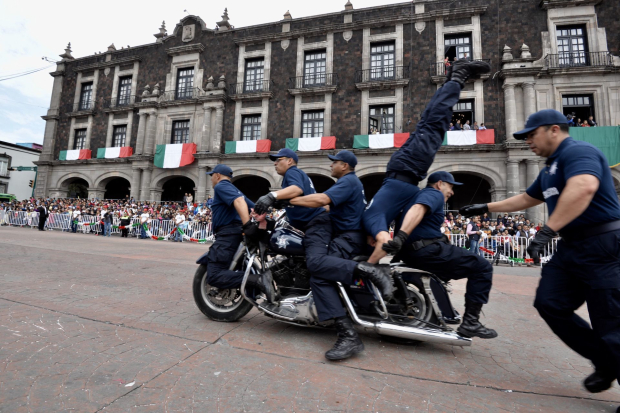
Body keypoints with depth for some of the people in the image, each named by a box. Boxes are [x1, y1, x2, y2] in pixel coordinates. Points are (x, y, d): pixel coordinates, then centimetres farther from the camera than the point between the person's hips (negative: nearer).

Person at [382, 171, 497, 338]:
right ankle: (470, 322, -4)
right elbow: (417, 210, -25)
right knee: (482, 267, -3)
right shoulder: (435, 194, -3)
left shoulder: (419, 194, 26)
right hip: (427, 250, -10)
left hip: (409, 252, 11)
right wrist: (401, 237, -39)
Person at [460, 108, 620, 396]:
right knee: (549, 303, 4)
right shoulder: (550, 168, 19)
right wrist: (485, 208, 30)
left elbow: (583, 188, -32)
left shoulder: (578, 151, -12)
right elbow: (526, 199, 30)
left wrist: (547, 231, -36)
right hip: (571, 247, 9)